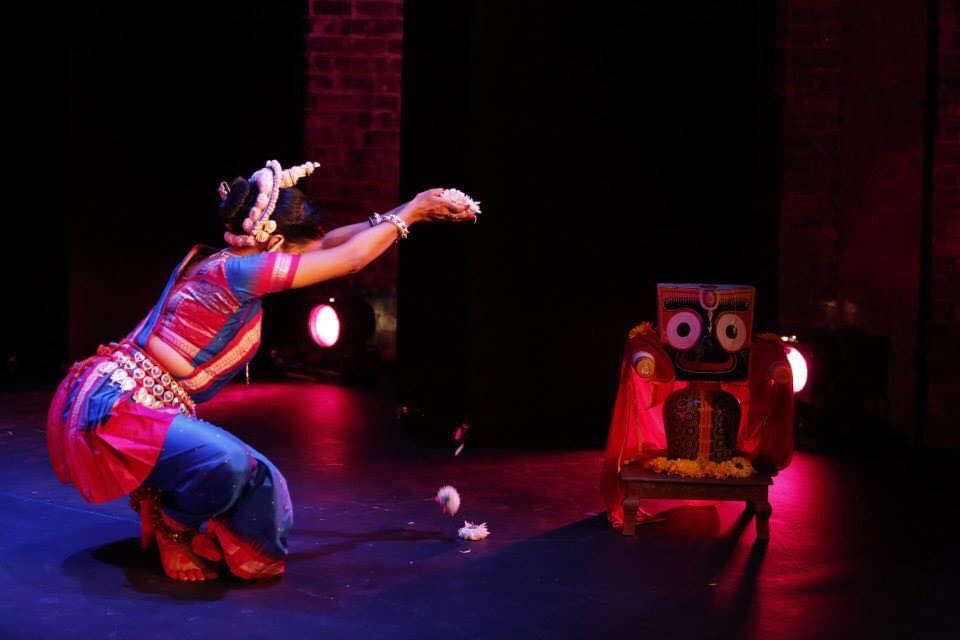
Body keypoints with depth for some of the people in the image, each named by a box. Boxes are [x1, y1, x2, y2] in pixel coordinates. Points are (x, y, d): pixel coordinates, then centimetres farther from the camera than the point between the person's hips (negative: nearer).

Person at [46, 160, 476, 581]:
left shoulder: (220, 260, 9)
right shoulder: (235, 271, -19)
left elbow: (326, 245, 21)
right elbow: (349, 259, -12)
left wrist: (400, 214, 23)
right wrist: (408, 214, 3)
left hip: (123, 402, 10)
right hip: (116, 408, -10)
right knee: (224, 464, -31)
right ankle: (172, 530, -4)